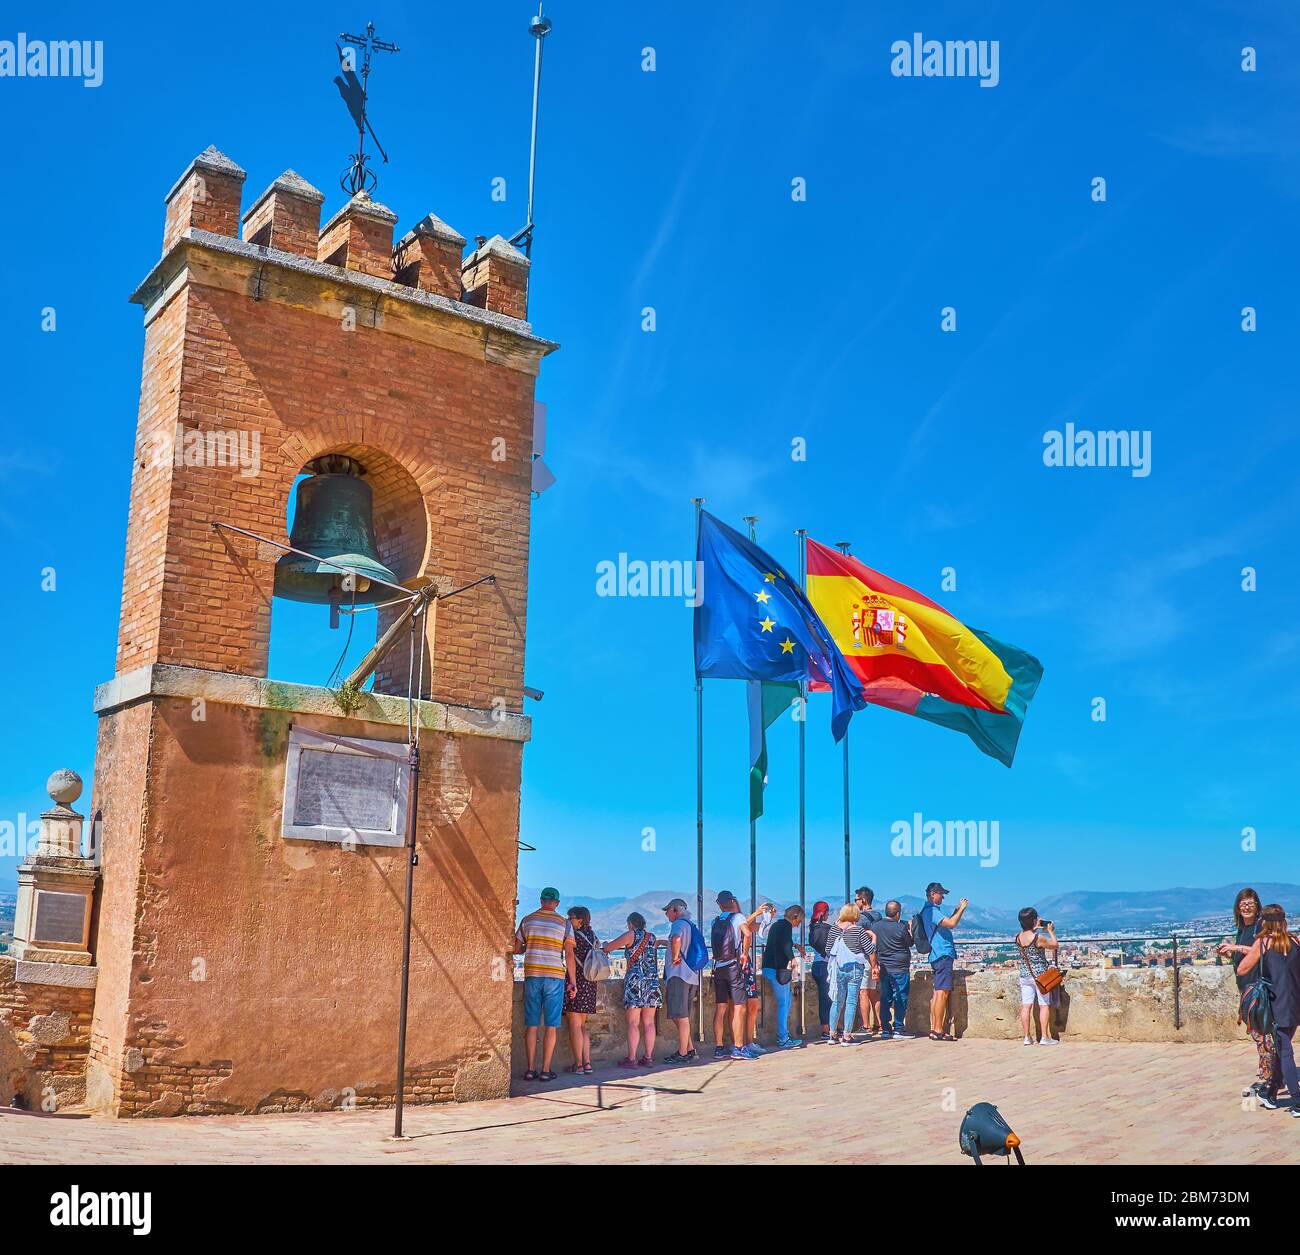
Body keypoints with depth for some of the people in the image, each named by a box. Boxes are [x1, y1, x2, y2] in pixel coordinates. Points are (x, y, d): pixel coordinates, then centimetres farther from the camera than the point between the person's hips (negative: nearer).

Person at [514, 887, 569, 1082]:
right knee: (551, 1026, 2)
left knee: (531, 1025, 6)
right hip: (554, 977, -2)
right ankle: (546, 1070, 1)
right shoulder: (564, 923, 0)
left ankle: (531, 1069, 6)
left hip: (532, 975, 2)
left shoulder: (527, 920, 5)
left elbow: (516, 949, 7)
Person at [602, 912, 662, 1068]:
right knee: (649, 1022, 6)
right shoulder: (652, 937, 13)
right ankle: (648, 1058, 6)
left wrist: (606, 945, 23)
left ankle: (631, 1059, -6)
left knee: (633, 1023, -4)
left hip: (635, 981, -5)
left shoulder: (631, 935, -2)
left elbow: (607, 948, 0)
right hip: (653, 981, 5)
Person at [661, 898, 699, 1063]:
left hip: (679, 975, -10)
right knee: (680, 1016, 16)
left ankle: (683, 1054, -6)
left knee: (681, 1016, -7)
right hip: (692, 976, 10)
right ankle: (690, 1050, 16)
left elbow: (676, 939, -32)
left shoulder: (679, 924, -9)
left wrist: (675, 958, -19)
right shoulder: (690, 925, 21)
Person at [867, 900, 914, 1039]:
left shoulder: (875, 926, 2)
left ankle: (885, 1030, 11)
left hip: (883, 968, 5)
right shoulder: (901, 927, -12)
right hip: (900, 968, -5)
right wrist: (910, 929, 14)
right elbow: (910, 943, 0)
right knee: (901, 998, 2)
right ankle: (898, 1028, 1)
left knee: (885, 999, 9)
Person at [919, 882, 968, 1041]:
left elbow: (948, 923, 27)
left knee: (937, 992, 10)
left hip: (938, 955, 11)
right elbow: (951, 924, -21)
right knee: (943, 992, -12)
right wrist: (961, 909, -8)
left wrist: (958, 910, 20)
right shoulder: (931, 910, -13)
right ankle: (938, 1031, -14)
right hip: (943, 955, -11)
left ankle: (934, 1029, 12)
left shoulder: (930, 910, 20)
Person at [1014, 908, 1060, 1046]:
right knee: (1044, 1005, 4)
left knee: (1026, 1006, 6)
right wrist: (1051, 931, 6)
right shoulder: (1039, 938, -20)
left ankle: (1027, 1037, 9)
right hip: (1040, 975, -5)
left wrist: (1035, 928, 23)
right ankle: (1045, 1037, 5)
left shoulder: (1018, 937, -2)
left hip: (1025, 974, 5)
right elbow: (1055, 945, -4)